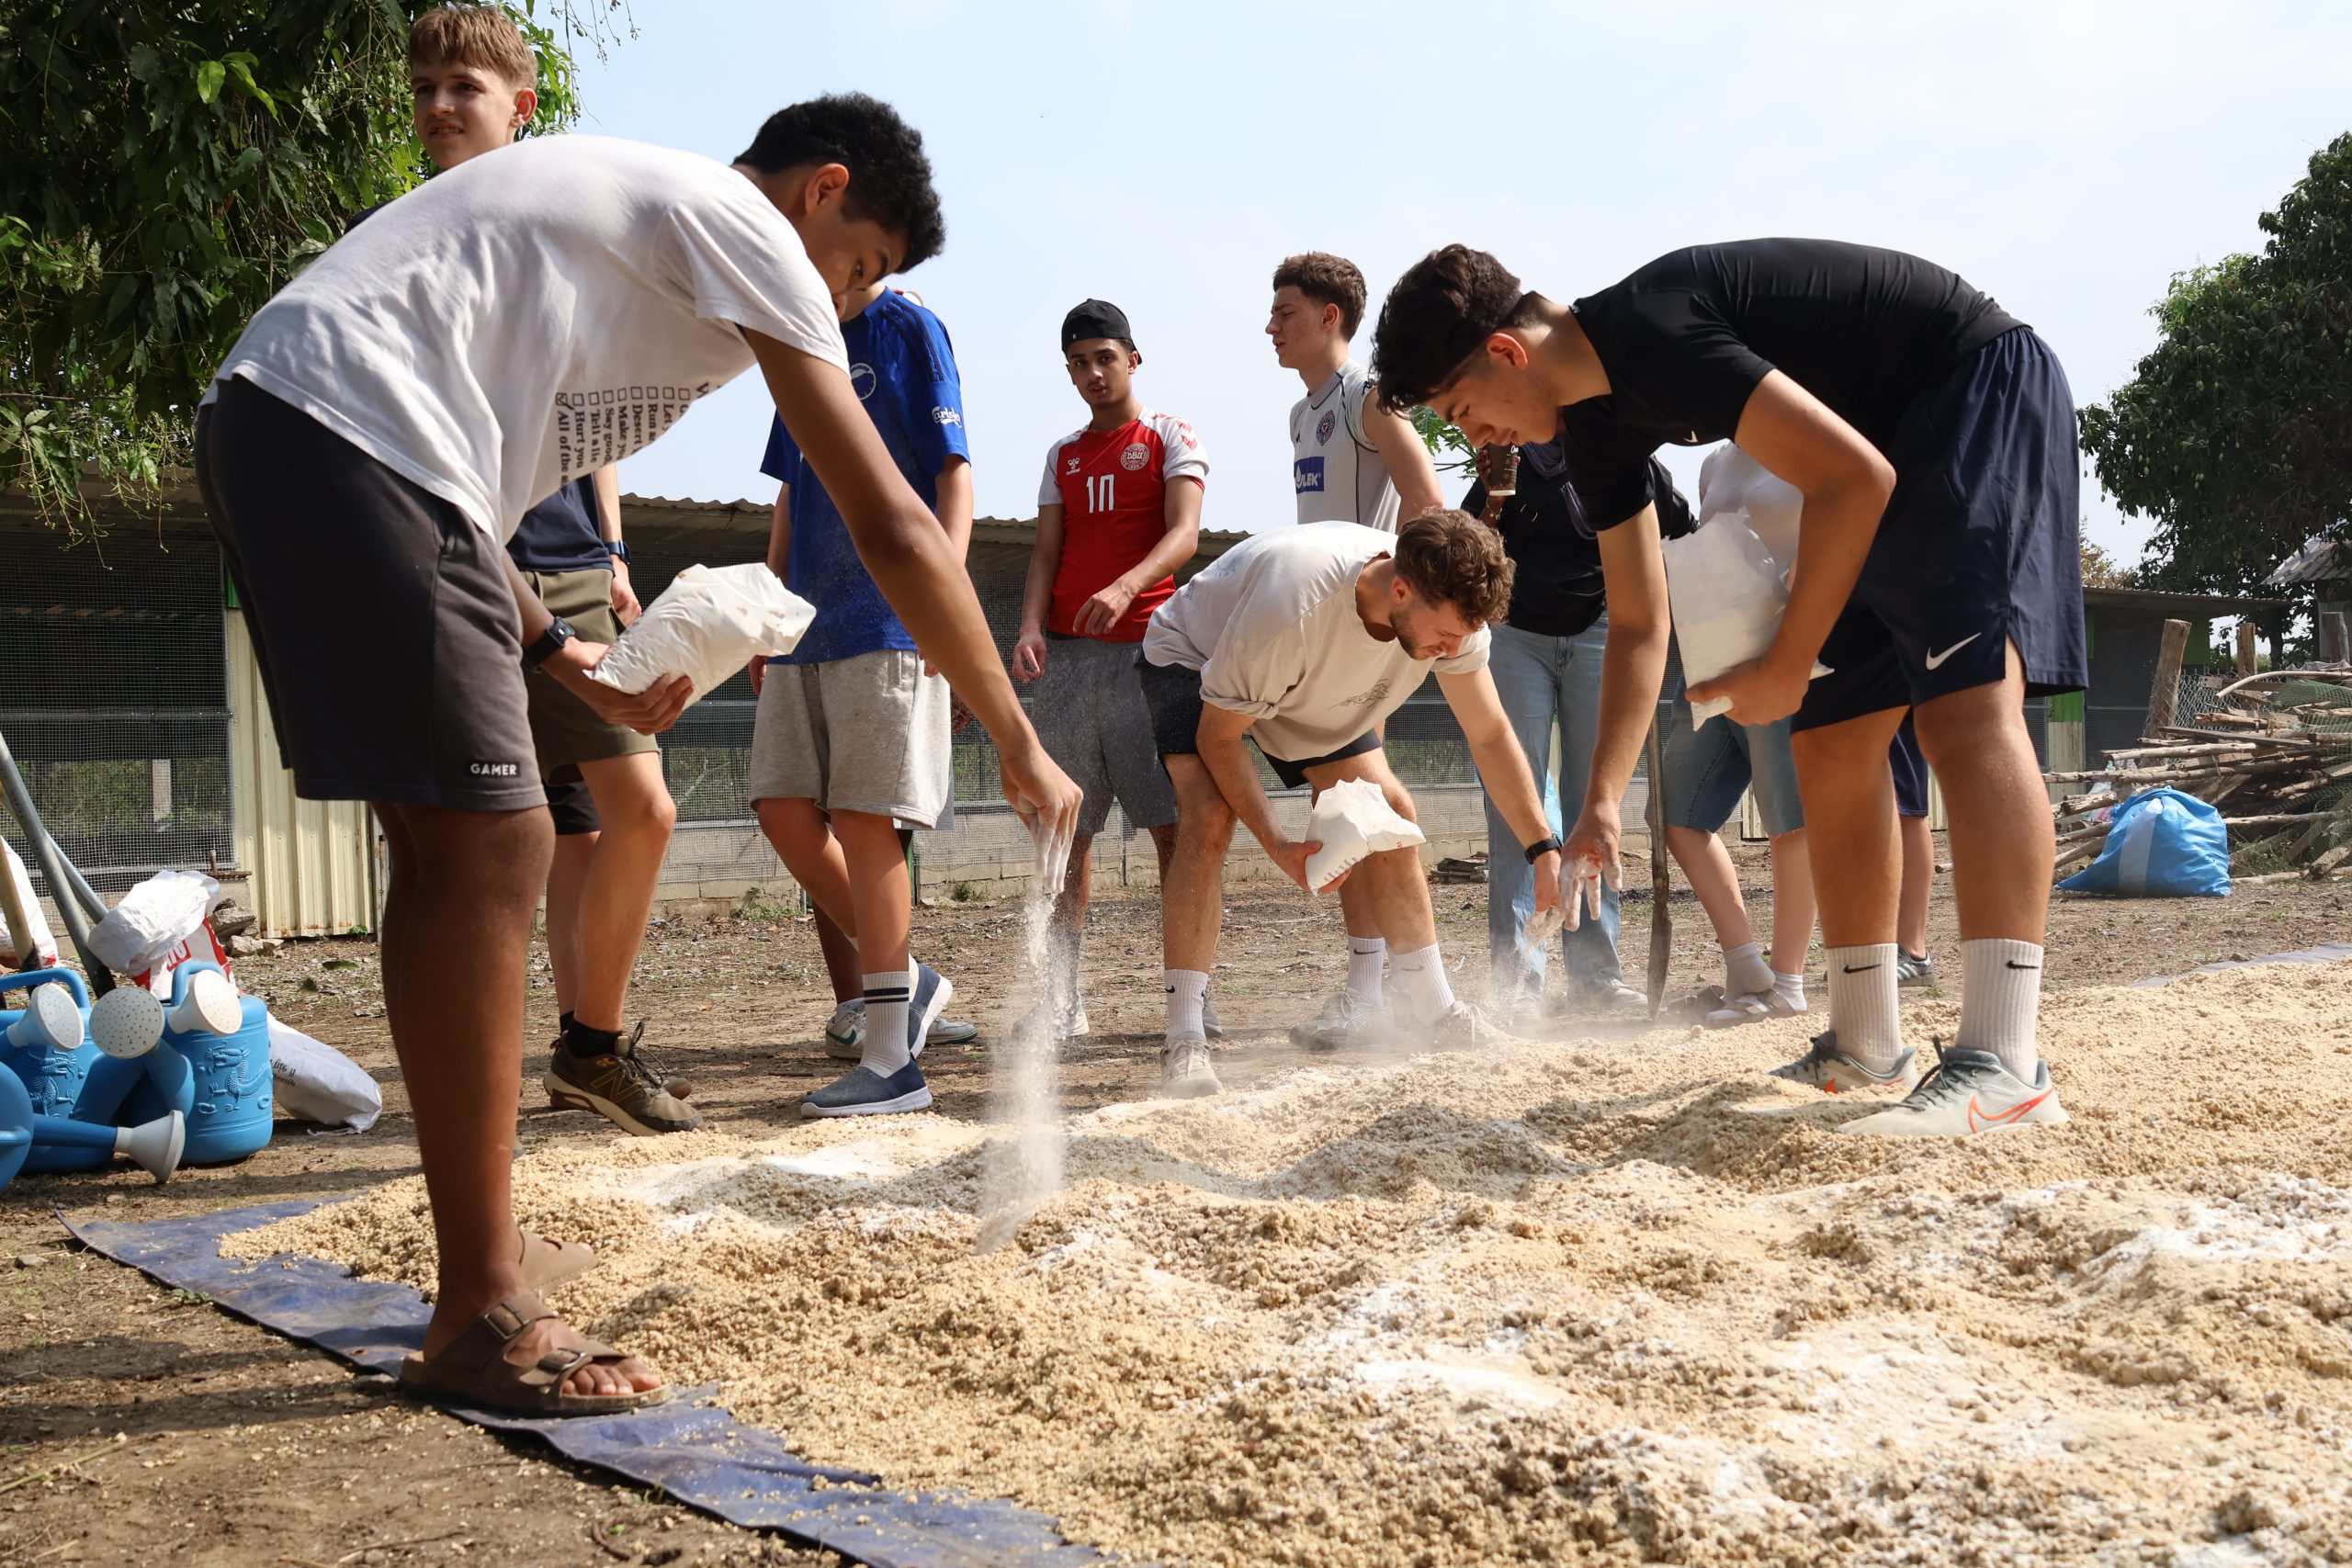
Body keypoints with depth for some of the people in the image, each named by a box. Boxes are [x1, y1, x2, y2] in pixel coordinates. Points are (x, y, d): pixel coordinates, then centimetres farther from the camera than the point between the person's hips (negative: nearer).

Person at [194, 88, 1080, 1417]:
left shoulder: (630, 210, 29)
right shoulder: (750, 231, 1)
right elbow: (896, 528, -4)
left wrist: (562, 656, 20)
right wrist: (1020, 748, 3)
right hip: (351, 438, -10)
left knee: (453, 851, 10)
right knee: (490, 853, -10)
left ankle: (479, 1291, 16)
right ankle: (483, 1322, -5)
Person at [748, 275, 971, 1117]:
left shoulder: (908, 330, -2)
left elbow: (953, 473, -8)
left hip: (886, 619, -7)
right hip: (808, 623, 7)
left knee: (864, 819, -9)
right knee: (784, 810, 2)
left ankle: (891, 1062, -5)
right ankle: (906, 979, 16)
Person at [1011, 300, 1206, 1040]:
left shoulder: (1170, 437, 5)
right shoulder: (1062, 456, 20)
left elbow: (1184, 533, -10)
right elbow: (1047, 552, 13)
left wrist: (1124, 588, -29)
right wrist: (1030, 629, -7)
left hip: (1146, 646, -5)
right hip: (1066, 652, 5)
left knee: (1172, 824, -6)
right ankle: (1061, 999, 5)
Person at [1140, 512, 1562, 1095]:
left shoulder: (1451, 607, -26)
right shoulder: (1289, 606, -44)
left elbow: (1490, 736, -13)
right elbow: (1218, 736, -30)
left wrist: (1545, 851, -20)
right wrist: (1278, 844, -38)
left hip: (1315, 686, 6)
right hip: (1194, 658, -6)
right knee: (1208, 817, -28)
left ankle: (1429, 1011, 7)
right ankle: (1184, 1043, -27)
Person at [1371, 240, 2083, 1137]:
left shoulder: (1649, 333, -26)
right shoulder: (1596, 422, 4)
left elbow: (1854, 479, -28)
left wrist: (1786, 668, -21)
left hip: (1981, 386, -10)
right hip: (1894, 437, 10)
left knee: (1966, 704, -25)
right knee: (1831, 744, 6)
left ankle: (2004, 1069, -35)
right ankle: (1867, 1047, 14)